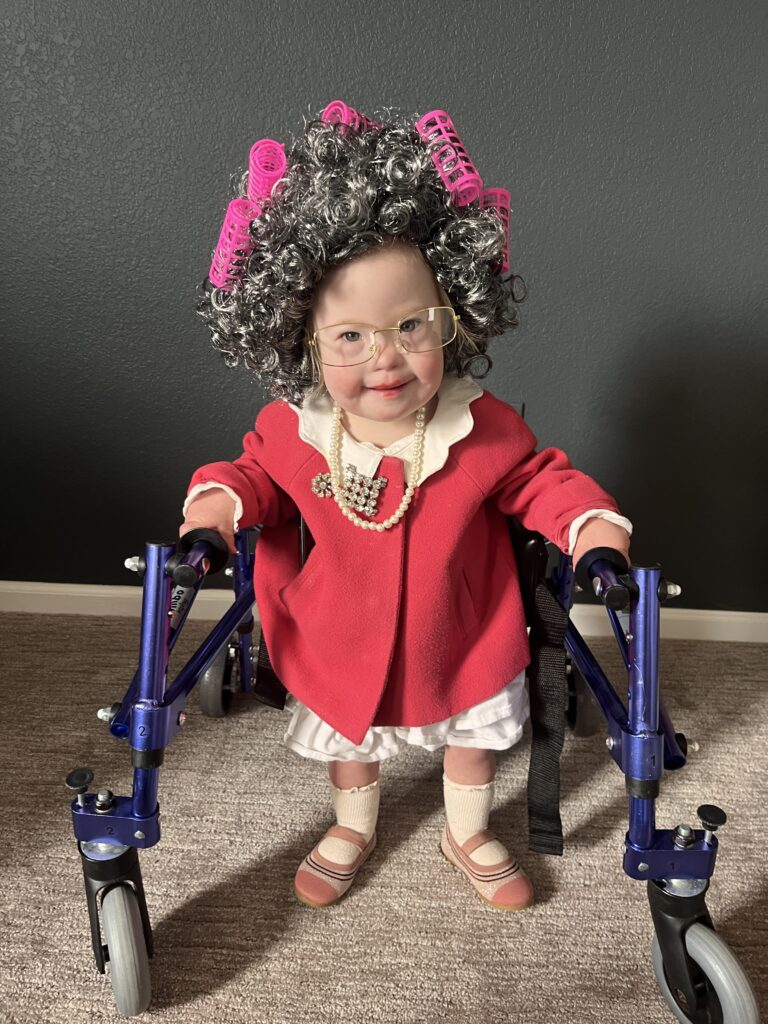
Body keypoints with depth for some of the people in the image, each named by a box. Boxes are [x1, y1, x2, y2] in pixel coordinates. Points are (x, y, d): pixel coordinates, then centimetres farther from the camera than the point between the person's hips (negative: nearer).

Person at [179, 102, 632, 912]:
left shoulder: (485, 429, -27)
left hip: (462, 644, 0)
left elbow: (540, 480, -11)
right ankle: (353, 827, 61)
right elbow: (259, 472, -2)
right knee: (348, 746, 28)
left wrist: (591, 521, -28)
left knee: (472, 740, 27)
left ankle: (467, 835, 58)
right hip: (342, 649, 1)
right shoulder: (291, 429, -22)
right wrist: (220, 498, -21)